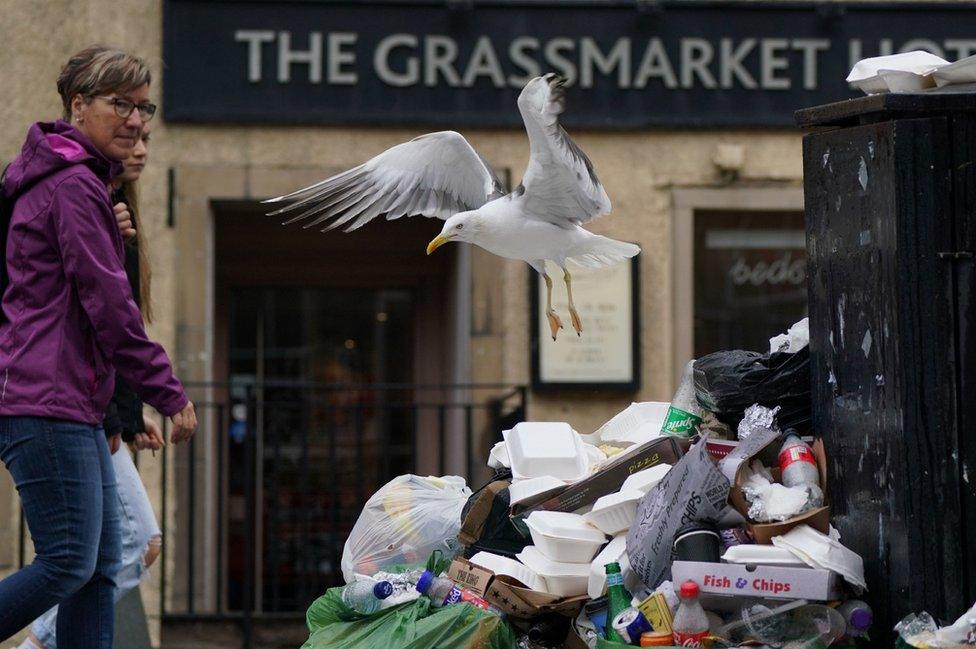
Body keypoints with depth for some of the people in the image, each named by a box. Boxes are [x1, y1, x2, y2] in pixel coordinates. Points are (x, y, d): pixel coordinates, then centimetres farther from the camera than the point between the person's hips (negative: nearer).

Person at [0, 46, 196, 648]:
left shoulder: (73, 181, 22)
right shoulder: (75, 186, -11)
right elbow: (107, 303, -15)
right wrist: (169, 392, -11)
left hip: (76, 406, 11)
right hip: (49, 405, -11)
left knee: (102, 563, 8)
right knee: (69, 564, -12)